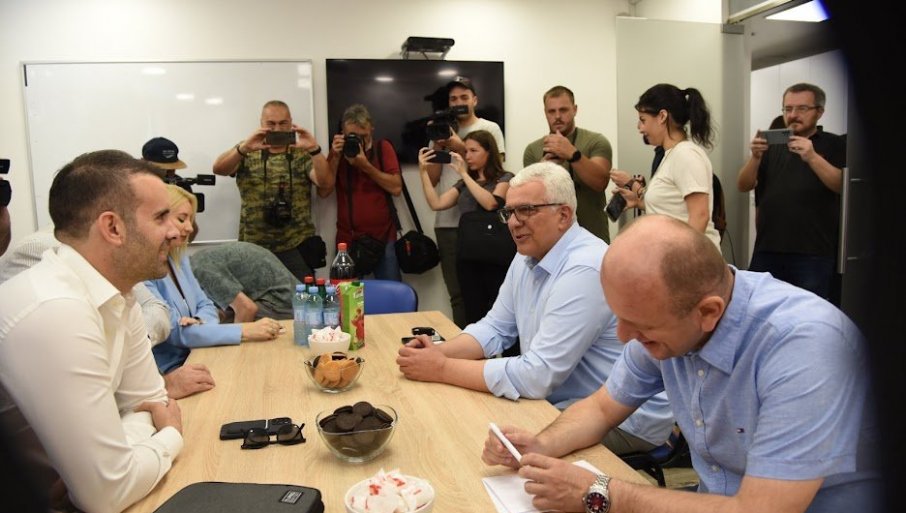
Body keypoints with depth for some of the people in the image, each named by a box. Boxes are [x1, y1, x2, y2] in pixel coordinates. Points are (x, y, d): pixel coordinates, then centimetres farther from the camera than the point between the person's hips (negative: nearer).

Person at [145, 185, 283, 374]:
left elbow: (206, 307, 10)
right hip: (165, 374, -7)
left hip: (192, 360, 7)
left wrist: (199, 322, -14)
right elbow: (172, 331, -22)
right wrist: (244, 331, -24)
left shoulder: (178, 258, 10)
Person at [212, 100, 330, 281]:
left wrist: (314, 149, -27)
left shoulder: (303, 154, 4)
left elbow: (323, 181, -11)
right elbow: (218, 169, -9)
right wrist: (244, 147, -25)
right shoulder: (247, 154, 6)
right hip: (253, 246, 1)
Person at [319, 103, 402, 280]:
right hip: (348, 240, 1)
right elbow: (324, 191, -3)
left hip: (383, 238, -1)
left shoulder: (383, 147, 3)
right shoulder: (338, 151, 8)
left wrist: (365, 165, -16)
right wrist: (336, 157, -10)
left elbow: (396, 188, -9)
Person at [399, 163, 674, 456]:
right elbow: (495, 329, 11)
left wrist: (442, 369, -21)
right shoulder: (527, 258, 4)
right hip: (564, 402, 8)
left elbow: (537, 376, -27)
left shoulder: (585, 270, -26)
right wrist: (440, 352, -9)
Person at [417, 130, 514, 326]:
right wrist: (423, 171, -1)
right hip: (467, 258, 5)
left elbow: (490, 203, -17)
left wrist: (464, 173, -12)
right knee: (473, 317, 5)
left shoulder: (505, 179, 2)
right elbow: (436, 204, 5)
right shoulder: (464, 184, 18)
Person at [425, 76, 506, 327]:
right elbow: (432, 180, 10)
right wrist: (438, 146, -1)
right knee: (457, 293, 9)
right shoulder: (443, 132, 15)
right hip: (447, 224, 4)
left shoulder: (489, 129, 5)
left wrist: (460, 147, -10)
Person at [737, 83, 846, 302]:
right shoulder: (772, 146, 15)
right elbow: (744, 186, 6)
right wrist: (755, 157, -13)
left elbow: (843, 186, -10)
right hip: (766, 251, 4)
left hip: (814, 254, -3)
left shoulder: (834, 145, 5)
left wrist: (812, 157, -23)